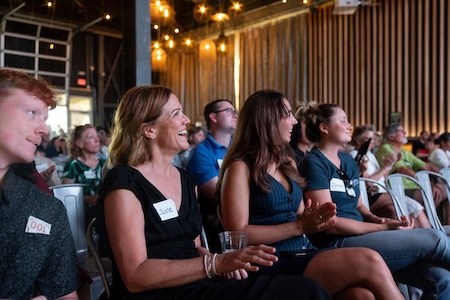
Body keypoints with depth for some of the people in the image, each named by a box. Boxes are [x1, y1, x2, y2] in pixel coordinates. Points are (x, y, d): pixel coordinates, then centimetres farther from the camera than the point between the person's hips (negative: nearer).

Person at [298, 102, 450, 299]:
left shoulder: (348, 160, 15)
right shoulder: (313, 163, -10)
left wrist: (381, 220, -4)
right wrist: (383, 227, -13)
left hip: (359, 238, 8)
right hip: (336, 245, -8)